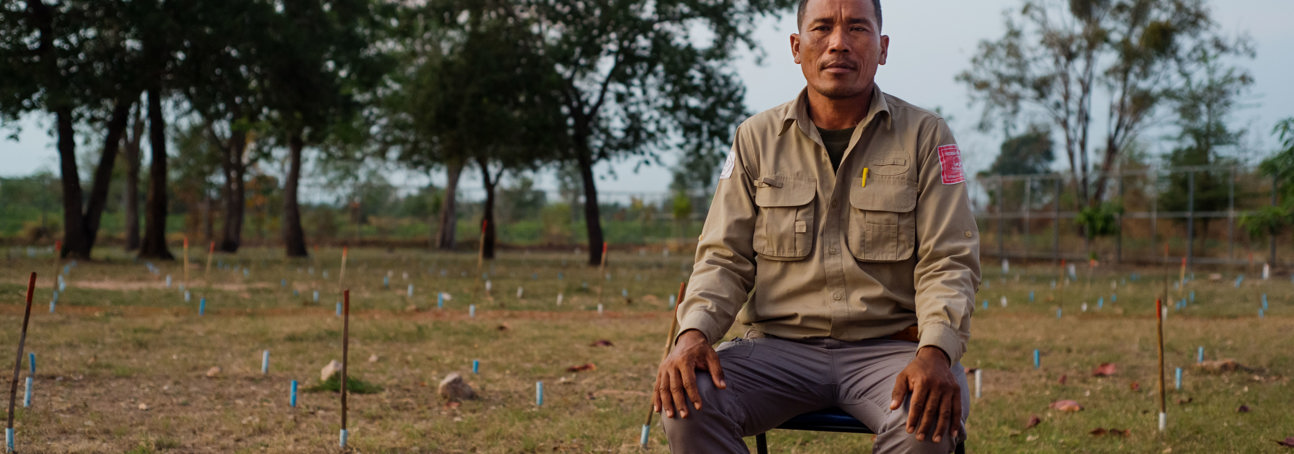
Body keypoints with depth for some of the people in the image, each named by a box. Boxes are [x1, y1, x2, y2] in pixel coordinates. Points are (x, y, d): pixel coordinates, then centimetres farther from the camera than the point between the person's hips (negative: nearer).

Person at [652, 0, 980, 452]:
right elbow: (724, 258, 7)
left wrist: (935, 352, -22)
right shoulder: (756, 139, 9)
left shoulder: (925, 136, 4)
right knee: (687, 403, -27)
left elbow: (948, 263, -1)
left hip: (887, 347, -1)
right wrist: (694, 333, -14)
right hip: (778, 345, 2)